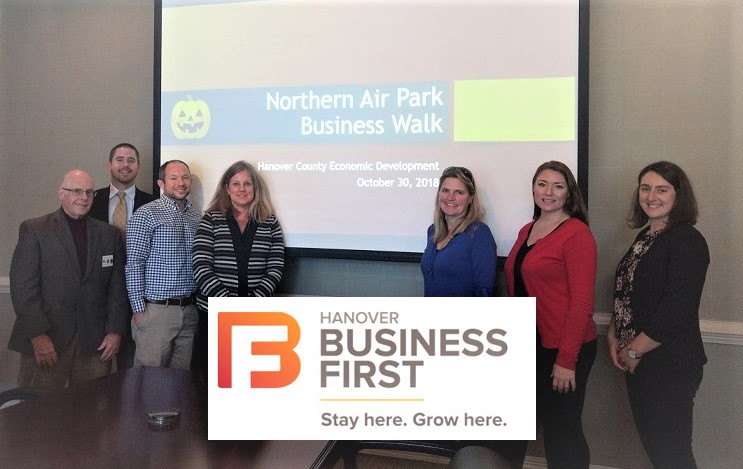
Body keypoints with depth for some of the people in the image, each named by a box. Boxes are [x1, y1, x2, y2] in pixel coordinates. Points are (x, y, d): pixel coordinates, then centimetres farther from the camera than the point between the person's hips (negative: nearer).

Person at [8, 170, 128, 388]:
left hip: (96, 343, 3)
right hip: (45, 341, -2)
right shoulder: (34, 230, 1)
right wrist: (38, 335, -12)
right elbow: (22, 286, -5)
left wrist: (115, 331, 1)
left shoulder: (109, 234, 11)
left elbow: (117, 286, 10)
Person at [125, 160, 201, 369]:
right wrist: (139, 309, -12)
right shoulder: (146, 215, -5)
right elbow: (134, 265, -8)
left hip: (189, 310, 5)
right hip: (157, 310, -5)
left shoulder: (197, 218, 13)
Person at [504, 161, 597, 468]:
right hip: (528, 345, 7)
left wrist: (567, 360, -18)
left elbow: (582, 302, -16)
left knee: (562, 429, 5)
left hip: (561, 349, -7)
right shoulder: (526, 232, 11)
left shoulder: (577, 233, -13)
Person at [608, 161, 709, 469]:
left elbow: (676, 311, -22)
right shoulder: (645, 236, 11)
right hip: (638, 362, 8)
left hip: (670, 365, -8)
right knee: (651, 442, 17)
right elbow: (625, 294, 17)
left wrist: (634, 350, -15)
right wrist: (614, 338, 5)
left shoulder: (687, 241, -15)